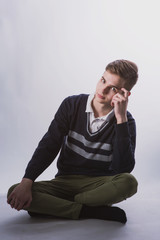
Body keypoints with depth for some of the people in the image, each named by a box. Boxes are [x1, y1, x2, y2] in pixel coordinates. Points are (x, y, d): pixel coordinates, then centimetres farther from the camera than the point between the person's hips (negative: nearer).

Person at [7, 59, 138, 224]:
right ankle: (91, 211, -23)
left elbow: (124, 168, -23)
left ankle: (51, 206, -21)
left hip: (100, 184, -1)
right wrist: (26, 182, -19)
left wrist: (121, 118, -26)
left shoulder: (126, 121, -8)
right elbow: (48, 147, -4)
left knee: (129, 182, -35)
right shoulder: (72, 105, -3)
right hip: (65, 182, 1)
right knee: (15, 193, -23)